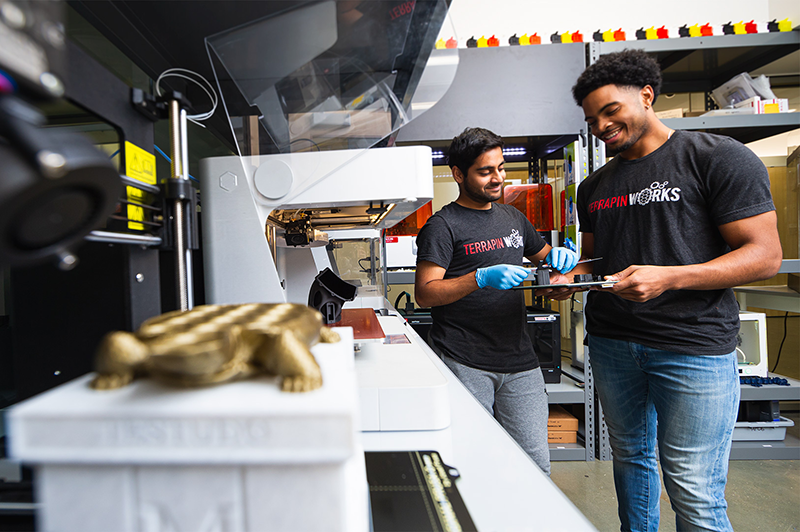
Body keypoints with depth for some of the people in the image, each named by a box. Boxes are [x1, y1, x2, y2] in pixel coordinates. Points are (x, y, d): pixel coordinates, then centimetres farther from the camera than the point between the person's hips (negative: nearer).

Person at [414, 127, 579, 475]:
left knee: (535, 465, 11)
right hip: (463, 364, -5)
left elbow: (543, 256, 29)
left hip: (520, 361, 6)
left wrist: (559, 259, 5)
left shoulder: (513, 218, 15)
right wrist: (481, 278, -24)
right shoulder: (443, 226, -6)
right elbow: (424, 293, -13)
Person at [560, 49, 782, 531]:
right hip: (612, 343, 5)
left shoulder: (718, 158, -4)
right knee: (631, 456, 19)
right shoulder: (595, 186, 11)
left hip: (694, 346, -5)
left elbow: (765, 255, -8)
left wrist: (668, 278, -23)